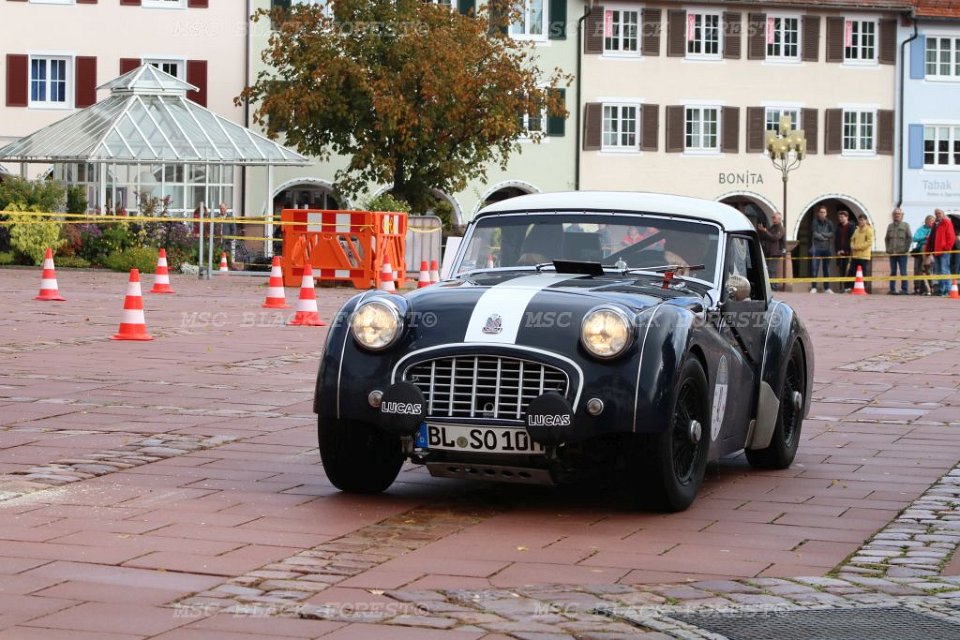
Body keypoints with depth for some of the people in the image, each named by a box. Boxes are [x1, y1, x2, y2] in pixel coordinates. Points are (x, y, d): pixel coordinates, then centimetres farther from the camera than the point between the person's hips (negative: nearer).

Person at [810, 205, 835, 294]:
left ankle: (827, 287, 11)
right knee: (815, 268, -8)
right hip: (817, 248, -2)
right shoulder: (815, 222, 2)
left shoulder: (829, 223, 8)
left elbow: (832, 233, -3)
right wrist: (825, 237, -7)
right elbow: (815, 234, -8)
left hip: (827, 249, 2)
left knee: (827, 268, 6)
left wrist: (822, 234, -10)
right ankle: (813, 287, -5)